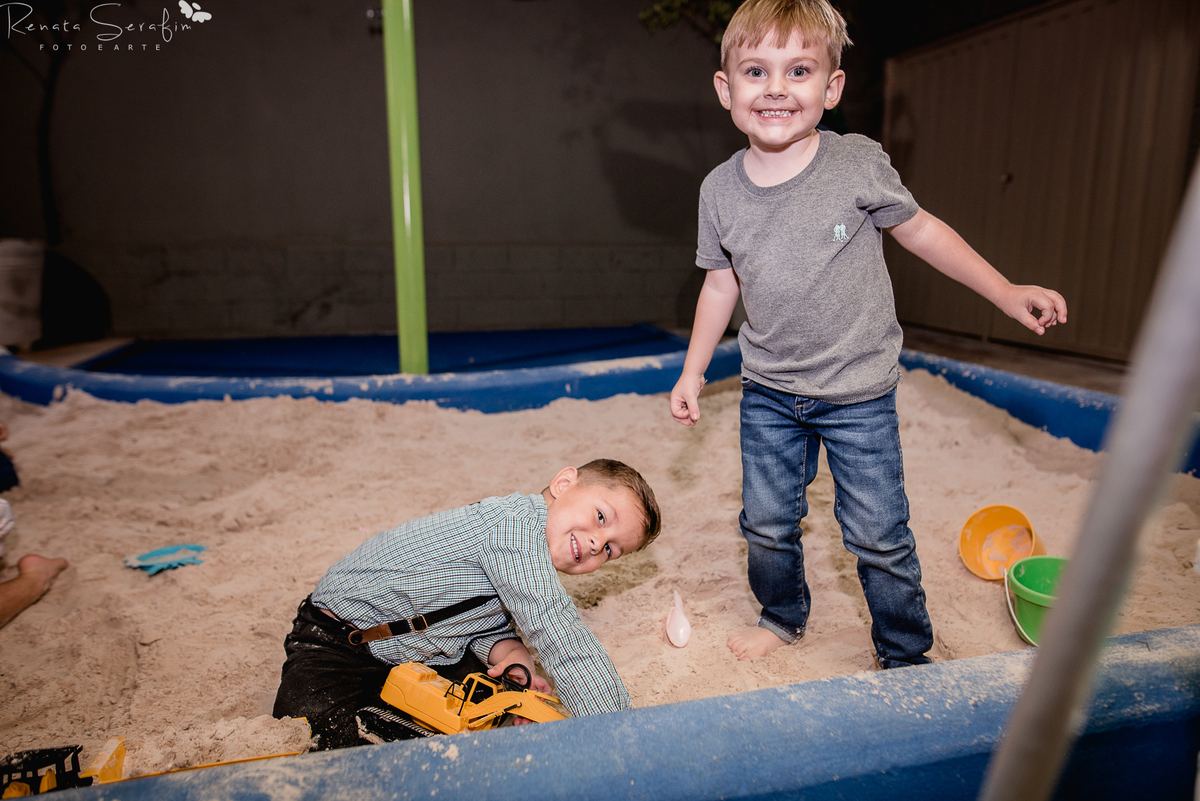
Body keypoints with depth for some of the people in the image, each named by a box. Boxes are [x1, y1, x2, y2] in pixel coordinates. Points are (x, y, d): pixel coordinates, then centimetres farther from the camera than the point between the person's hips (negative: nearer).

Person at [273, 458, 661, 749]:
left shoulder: (524, 547, 2)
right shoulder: (518, 525, -31)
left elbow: (489, 626, 2)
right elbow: (559, 635, -35)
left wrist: (512, 657, -21)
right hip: (338, 643, -9)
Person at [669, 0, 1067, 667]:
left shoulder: (859, 164, -12)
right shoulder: (720, 190, -5)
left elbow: (920, 230, 2)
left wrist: (1008, 294, 4)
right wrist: (693, 372, 9)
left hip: (858, 393, -2)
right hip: (768, 392, 3)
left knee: (878, 535, 4)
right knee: (766, 523, 13)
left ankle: (907, 655, 30)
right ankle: (783, 616, 42)